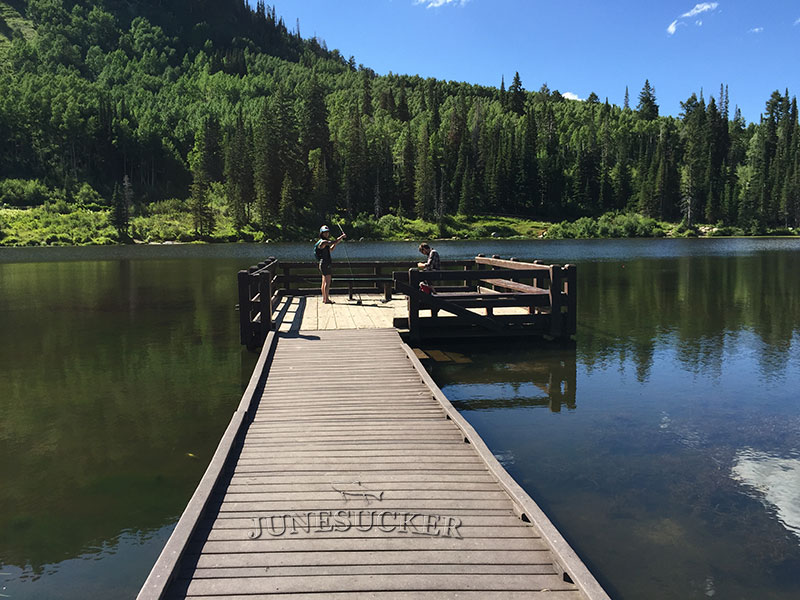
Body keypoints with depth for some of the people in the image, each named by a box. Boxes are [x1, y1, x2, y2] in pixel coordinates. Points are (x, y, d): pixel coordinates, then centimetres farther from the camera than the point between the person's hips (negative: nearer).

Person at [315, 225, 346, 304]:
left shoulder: (325, 242, 16)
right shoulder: (323, 241, -15)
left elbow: (330, 249, 28)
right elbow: (334, 242, -24)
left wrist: (339, 239, 18)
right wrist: (342, 236, -9)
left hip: (323, 264, 11)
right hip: (325, 263, -11)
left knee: (324, 282, 14)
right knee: (327, 282, -11)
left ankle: (324, 298, 19)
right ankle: (326, 299, -12)